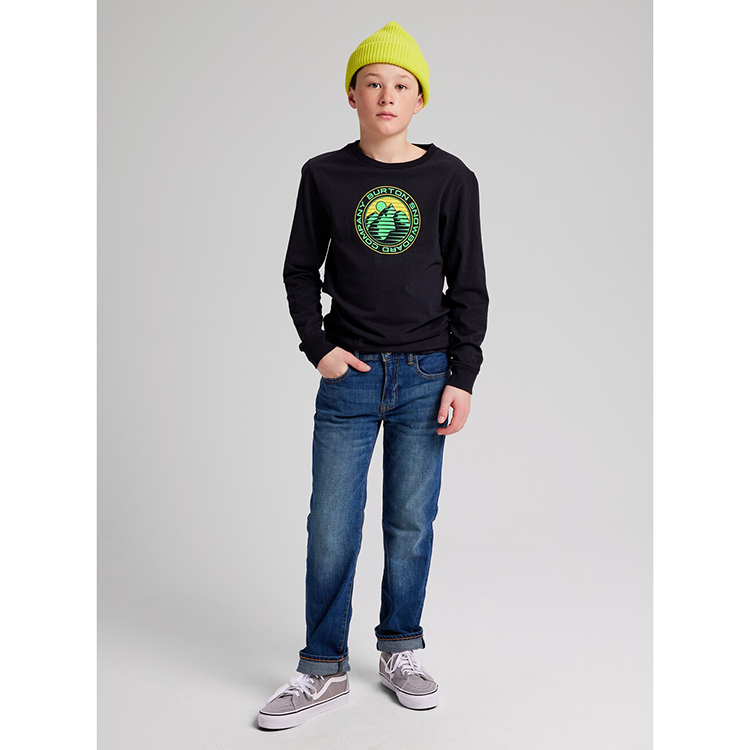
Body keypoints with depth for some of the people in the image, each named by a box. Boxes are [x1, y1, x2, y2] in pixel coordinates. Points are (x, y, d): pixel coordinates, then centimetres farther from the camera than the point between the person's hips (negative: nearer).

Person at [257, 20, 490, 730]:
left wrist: (462, 377, -2)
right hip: (350, 377, 0)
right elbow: (301, 270, 11)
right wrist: (318, 347, -2)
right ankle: (324, 670, 16)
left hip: (426, 377, 0)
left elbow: (469, 286, 4)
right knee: (331, 529, 1)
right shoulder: (324, 175, 3)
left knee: (410, 524, 7)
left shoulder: (451, 179, 1)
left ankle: (400, 651, 27)